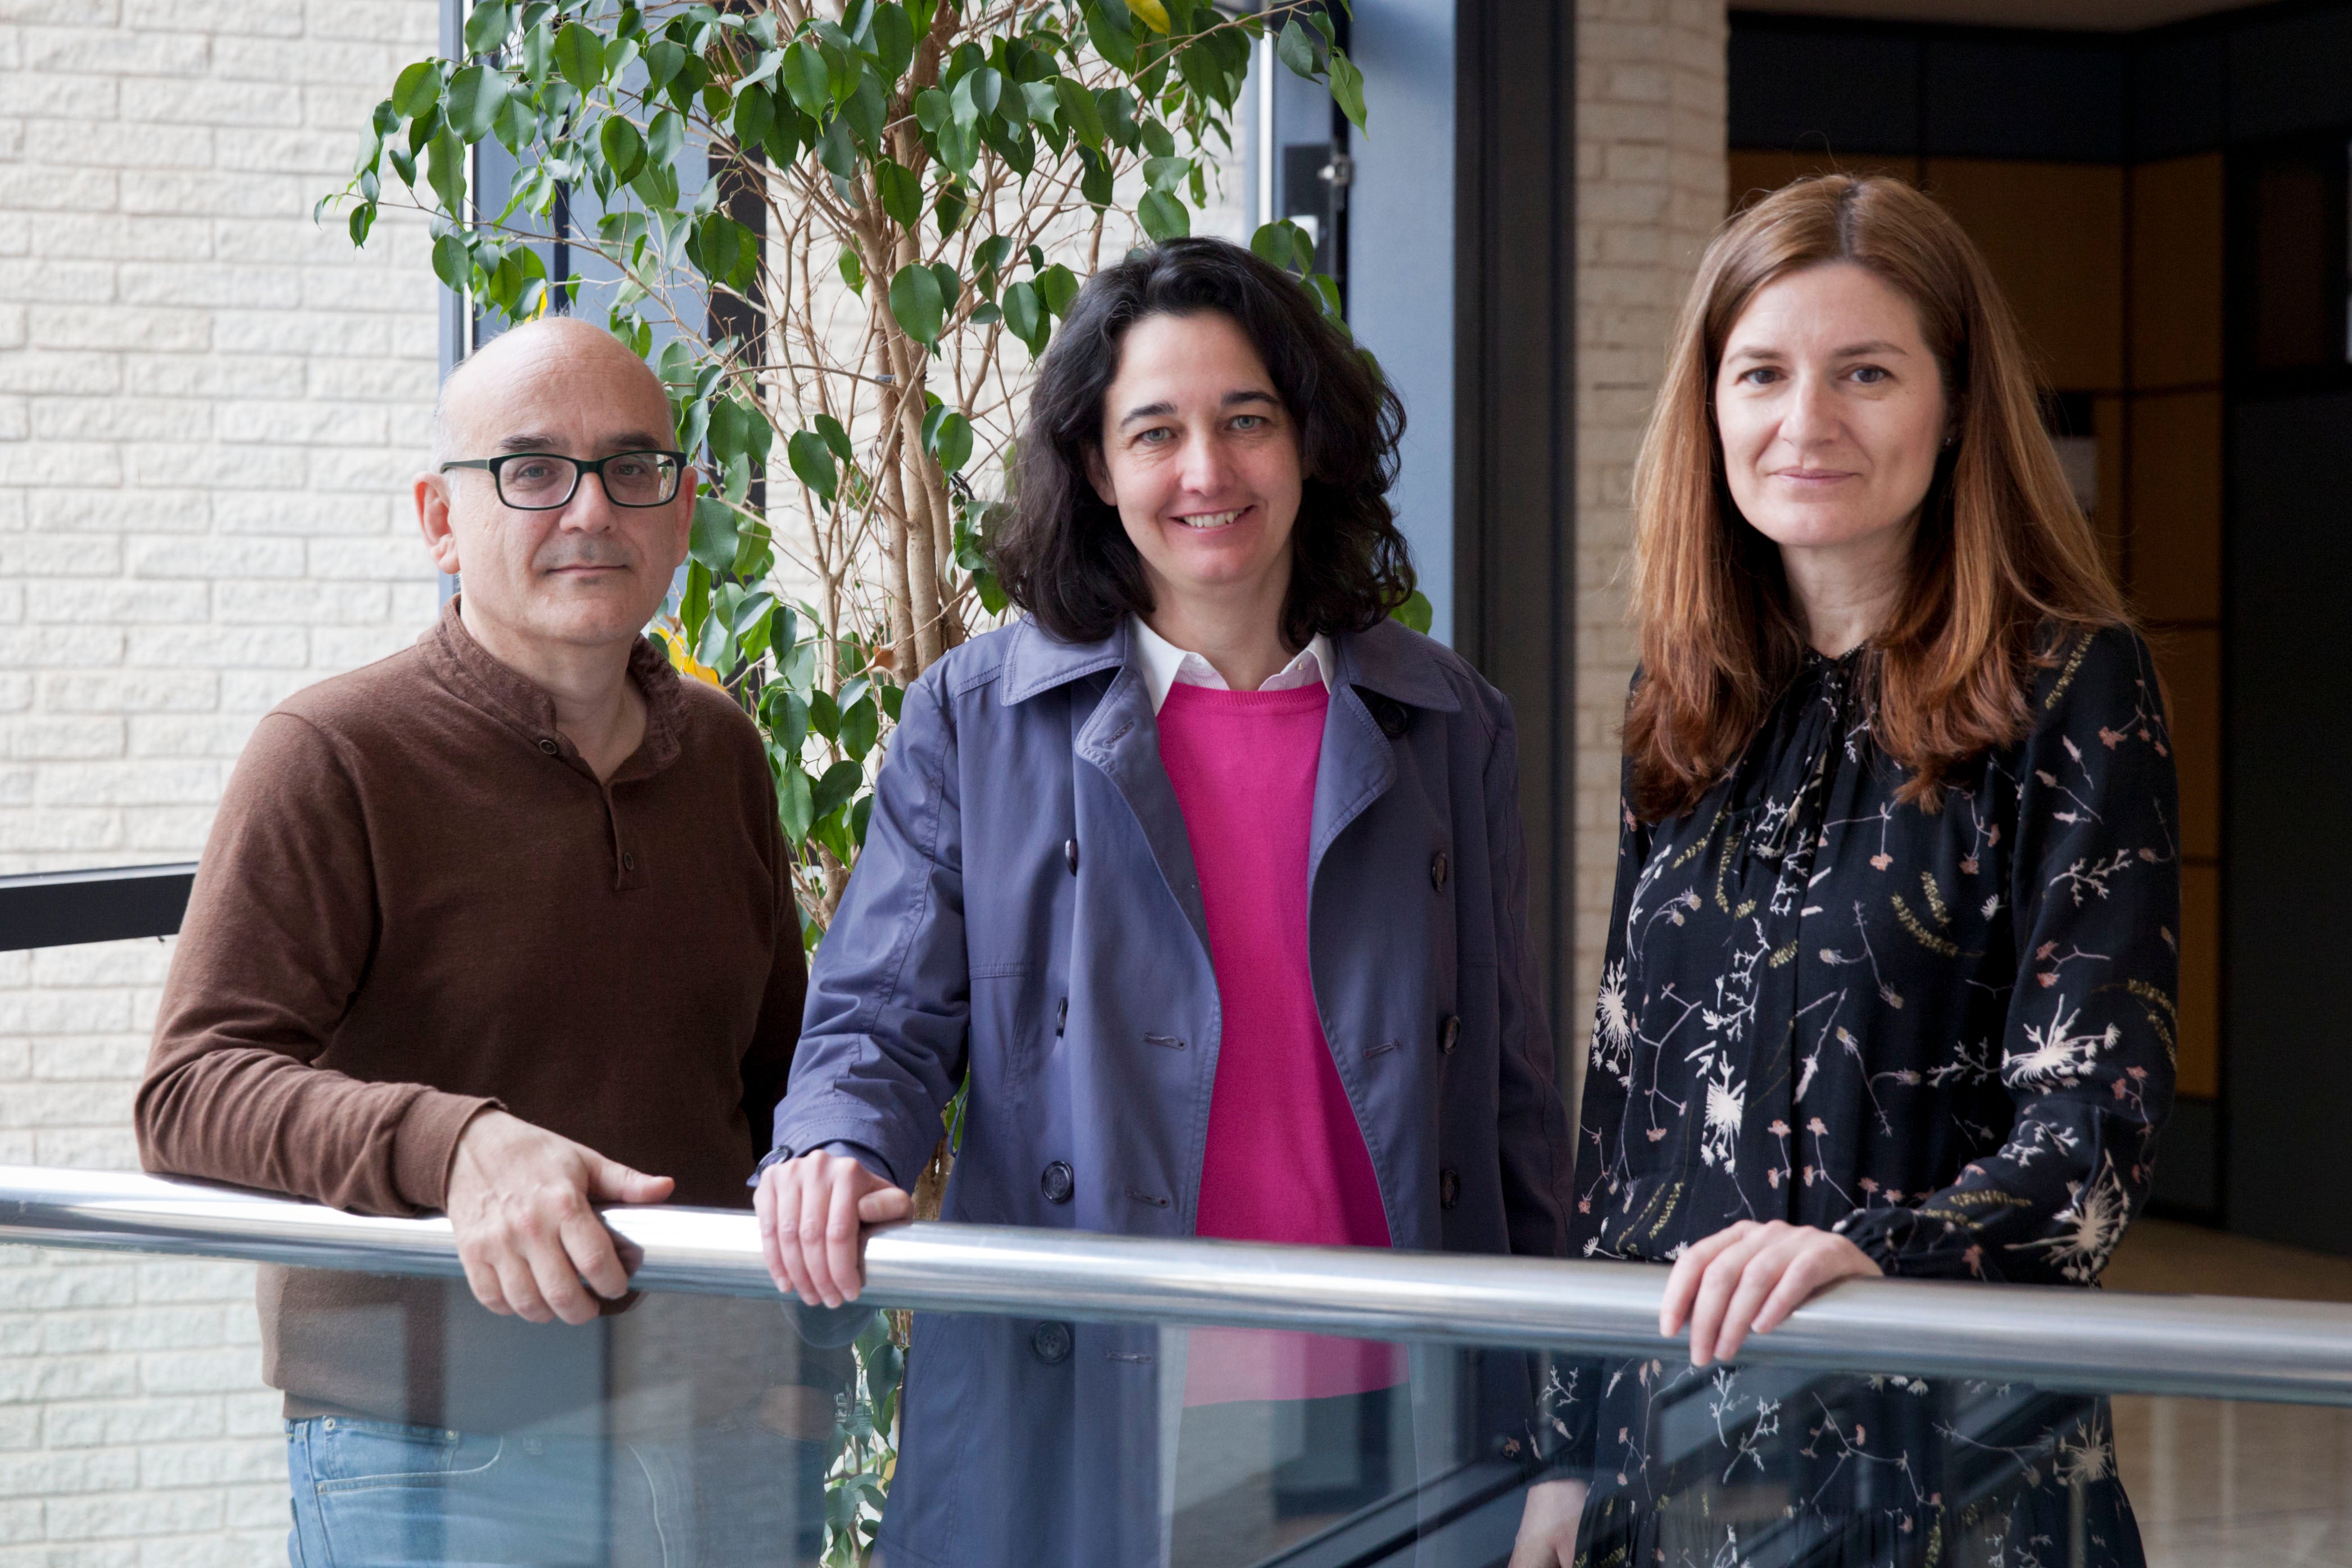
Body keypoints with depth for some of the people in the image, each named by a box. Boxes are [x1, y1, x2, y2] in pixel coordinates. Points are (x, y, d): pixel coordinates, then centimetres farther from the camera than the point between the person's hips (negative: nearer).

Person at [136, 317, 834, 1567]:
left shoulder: (720, 752, 10)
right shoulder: (334, 759, -8)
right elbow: (191, 1092, -18)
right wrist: (453, 1144, -35)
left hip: (719, 1428, 5)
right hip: (434, 1453, -5)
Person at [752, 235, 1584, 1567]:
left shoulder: (1450, 730, 10)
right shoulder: (975, 718, 5)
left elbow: (1511, 1095, 12)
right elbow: (879, 1017, 4)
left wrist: (1546, 1428, 9)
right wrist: (840, 1153, -20)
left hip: (1386, 1412, 1)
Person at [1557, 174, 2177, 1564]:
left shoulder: (2071, 686, -6)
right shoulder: (1688, 710, 8)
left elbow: (2094, 1126, -12)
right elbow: (1624, 1096, 12)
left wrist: (1864, 1247, -29)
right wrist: (1566, 1448, 10)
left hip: (1950, 1456, -4)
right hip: (1672, 1419, 4)